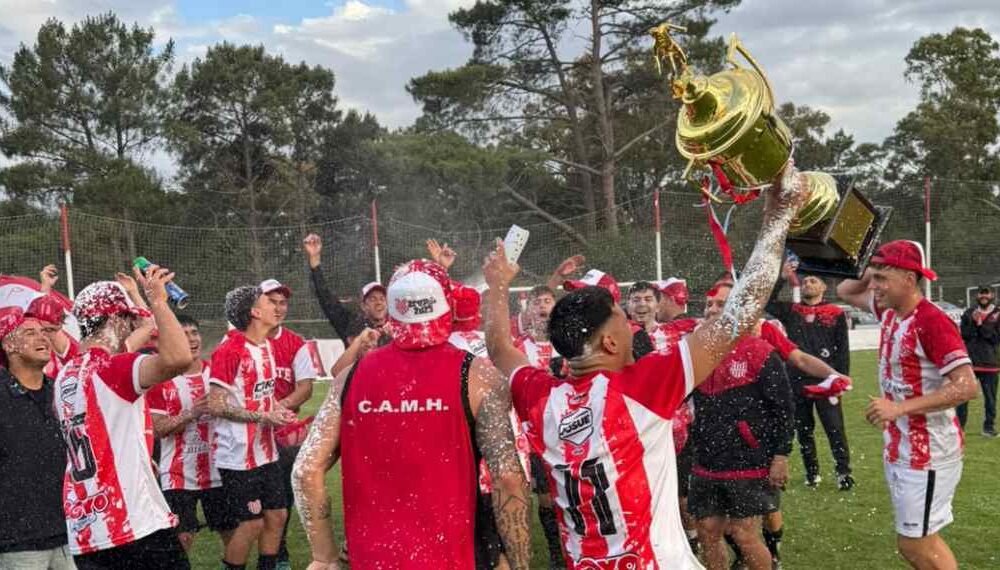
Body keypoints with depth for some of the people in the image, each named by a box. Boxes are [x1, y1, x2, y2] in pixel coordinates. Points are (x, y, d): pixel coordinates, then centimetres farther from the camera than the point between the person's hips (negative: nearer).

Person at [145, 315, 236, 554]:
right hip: (179, 475, -4)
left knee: (232, 531, 10)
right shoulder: (161, 379, -7)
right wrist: (191, 413, -22)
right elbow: (157, 429, -11)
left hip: (217, 470, 4)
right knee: (183, 537, -5)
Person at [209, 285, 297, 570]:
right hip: (239, 454, -8)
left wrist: (277, 410, 2)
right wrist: (262, 417, -21)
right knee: (252, 522, -2)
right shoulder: (229, 351, -17)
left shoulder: (266, 347, 10)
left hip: (266, 450, 8)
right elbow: (216, 405, -19)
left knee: (277, 515, 11)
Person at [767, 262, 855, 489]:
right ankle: (812, 472, 22)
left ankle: (844, 472, 1)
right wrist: (782, 278, -3)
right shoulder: (791, 312, 11)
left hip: (825, 380, -3)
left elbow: (843, 349, 3)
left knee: (835, 428, -5)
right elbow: (767, 302, 1)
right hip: (797, 380, 3)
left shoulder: (836, 314, 4)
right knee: (803, 430, 10)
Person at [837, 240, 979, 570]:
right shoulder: (889, 312, 4)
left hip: (927, 454, -9)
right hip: (898, 449, 9)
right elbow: (844, 292, 22)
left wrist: (899, 407, -28)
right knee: (917, 542, 17)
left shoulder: (932, 321, -21)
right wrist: (872, 272, 2)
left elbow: (967, 387, -27)